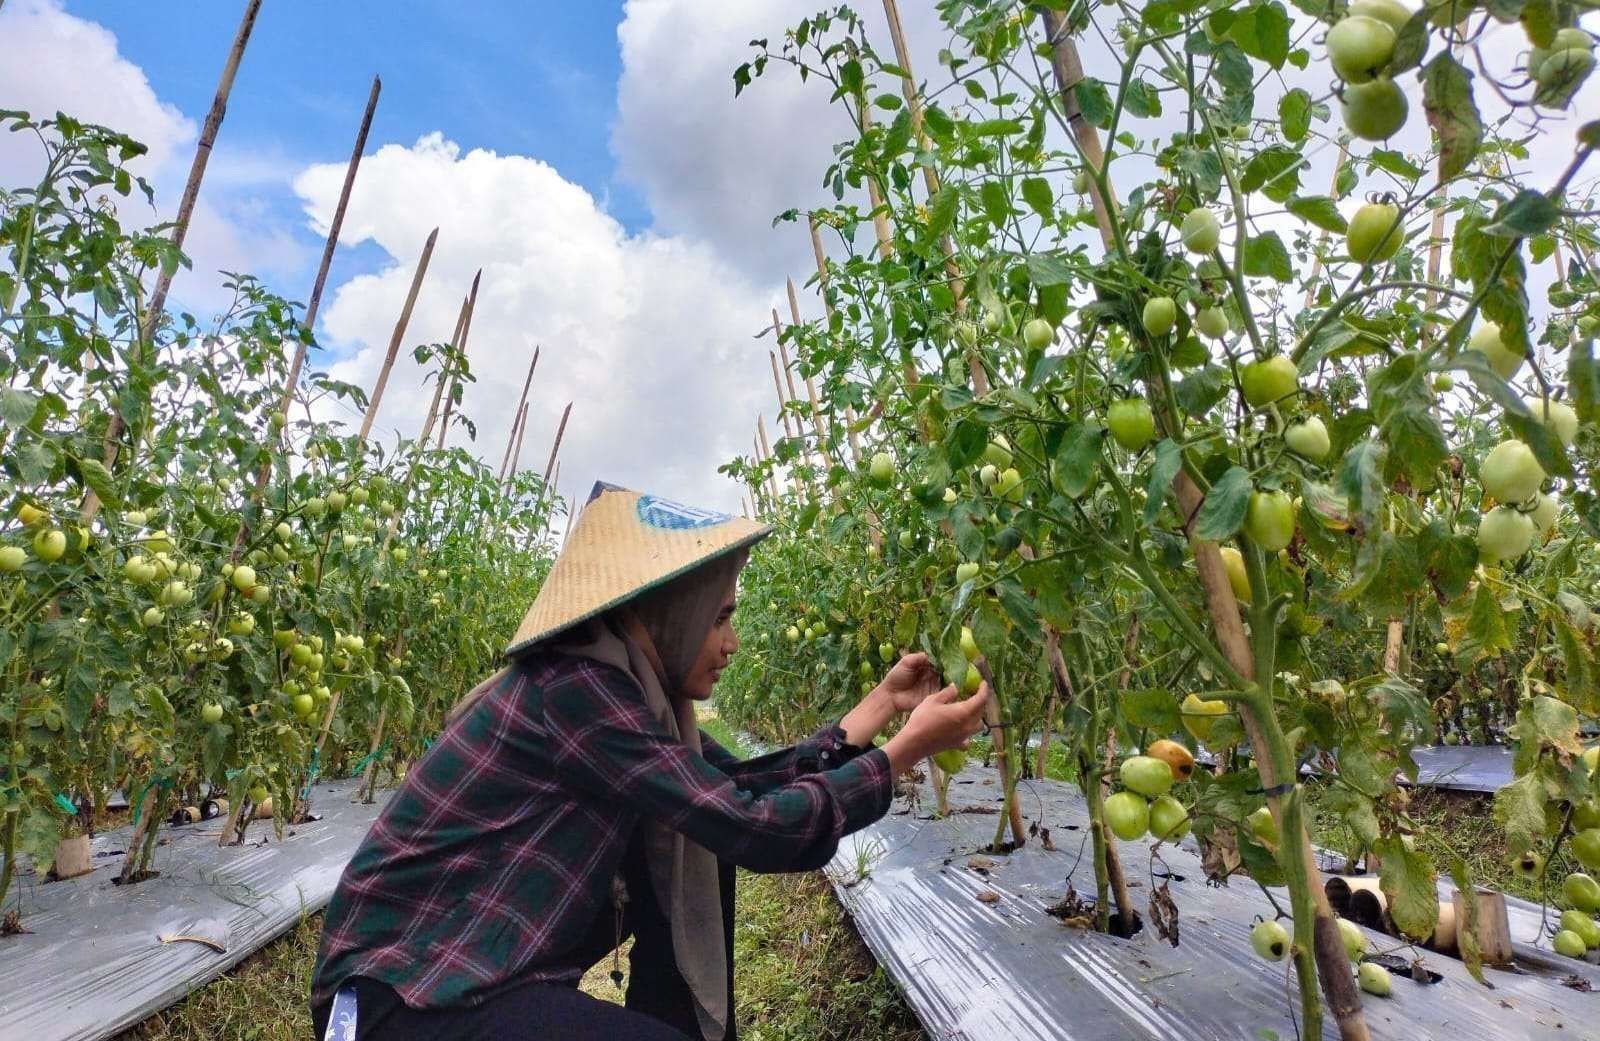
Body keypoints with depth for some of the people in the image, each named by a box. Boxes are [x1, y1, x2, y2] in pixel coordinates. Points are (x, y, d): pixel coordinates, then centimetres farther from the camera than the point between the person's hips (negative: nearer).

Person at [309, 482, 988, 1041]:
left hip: (496, 969, 9)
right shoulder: (573, 691, -25)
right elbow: (754, 830, -26)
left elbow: (750, 789, 3)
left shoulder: (630, 697, 2)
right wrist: (908, 749, -16)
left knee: (702, 842, 2)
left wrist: (884, 701, 6)